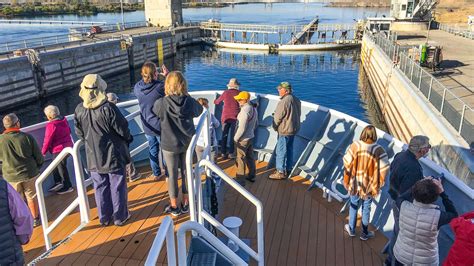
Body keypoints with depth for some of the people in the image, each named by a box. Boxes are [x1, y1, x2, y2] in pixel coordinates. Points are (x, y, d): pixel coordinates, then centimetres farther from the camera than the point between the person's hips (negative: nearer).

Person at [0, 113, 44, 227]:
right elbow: (39, 157, -9)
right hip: (29, 173, -1)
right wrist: (36, 167, 10)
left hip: (11, 176, 1)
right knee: (31, 197, 16)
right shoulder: (27, 137, -16)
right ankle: (35, 219, 29)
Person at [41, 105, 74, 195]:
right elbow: (69, 131, 13)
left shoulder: (51, 125, -23)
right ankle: (59, 182, 31)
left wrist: (43, 152, -3)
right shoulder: (64, 120, -1)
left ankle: (67, 186, 21)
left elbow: (47, 140, -17)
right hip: (68, 146, 8)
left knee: (61, 167, 8)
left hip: (59, 149, -8)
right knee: (56, 166, 22)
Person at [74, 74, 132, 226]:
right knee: (117, 187, 10)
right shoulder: (108, 108, -21)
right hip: (113, 155, -4)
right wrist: (128, 139, 6)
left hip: (94, 157, 4)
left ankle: (104, 217, 27)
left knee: (101, 187, 16)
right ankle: (120, 216, 21)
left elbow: (79, 134, 4)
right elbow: (122, 129, -15)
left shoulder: (79, 110, -6)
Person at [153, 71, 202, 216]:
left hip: (169, 145, -2)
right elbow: (199, 111, 9)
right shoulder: (190, 101, -12)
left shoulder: (161, 103, -19)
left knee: (172, 175, 12)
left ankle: (174, 206, 27)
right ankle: (186, 203, 30)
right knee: (186, 172, 17)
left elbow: (154, 113, 2)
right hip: (187, 143, 2)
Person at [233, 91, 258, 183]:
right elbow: (255, 124, 15)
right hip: (251, 137, 9)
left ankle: (240, 178, 10)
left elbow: (242, 127, -23)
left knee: (241, 159, 2)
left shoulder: (245, 110, -23)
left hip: (243, 139, -9)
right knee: (250, 157, 18)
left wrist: (236, 138, -13)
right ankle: (251, 176, 29)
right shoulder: (253, 108, 5)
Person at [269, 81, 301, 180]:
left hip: (285, 130, -9)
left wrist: (275, 127, -1)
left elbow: (278, 117, -17)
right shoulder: (296, 100, 5)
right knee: (289, 149, 18)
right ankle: (288, 169, 29)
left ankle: (281, 172, 7)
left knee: (281, 151, 0)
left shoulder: (284, 101, -23)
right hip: (294, 129, 9)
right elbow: (298, 114, 14)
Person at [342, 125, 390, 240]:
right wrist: (379, 183, -1)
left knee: (354, 205, 22)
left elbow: (347, 162, -14)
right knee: (366, 208, 18)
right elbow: (384, 167, -19)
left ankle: (351, 229, 39)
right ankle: (365, 233, 36)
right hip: (369, 184, -1)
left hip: (355, 182, 1)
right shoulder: (378, 150, -22)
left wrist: (347, 179, 4)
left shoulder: (355, 146, -20)